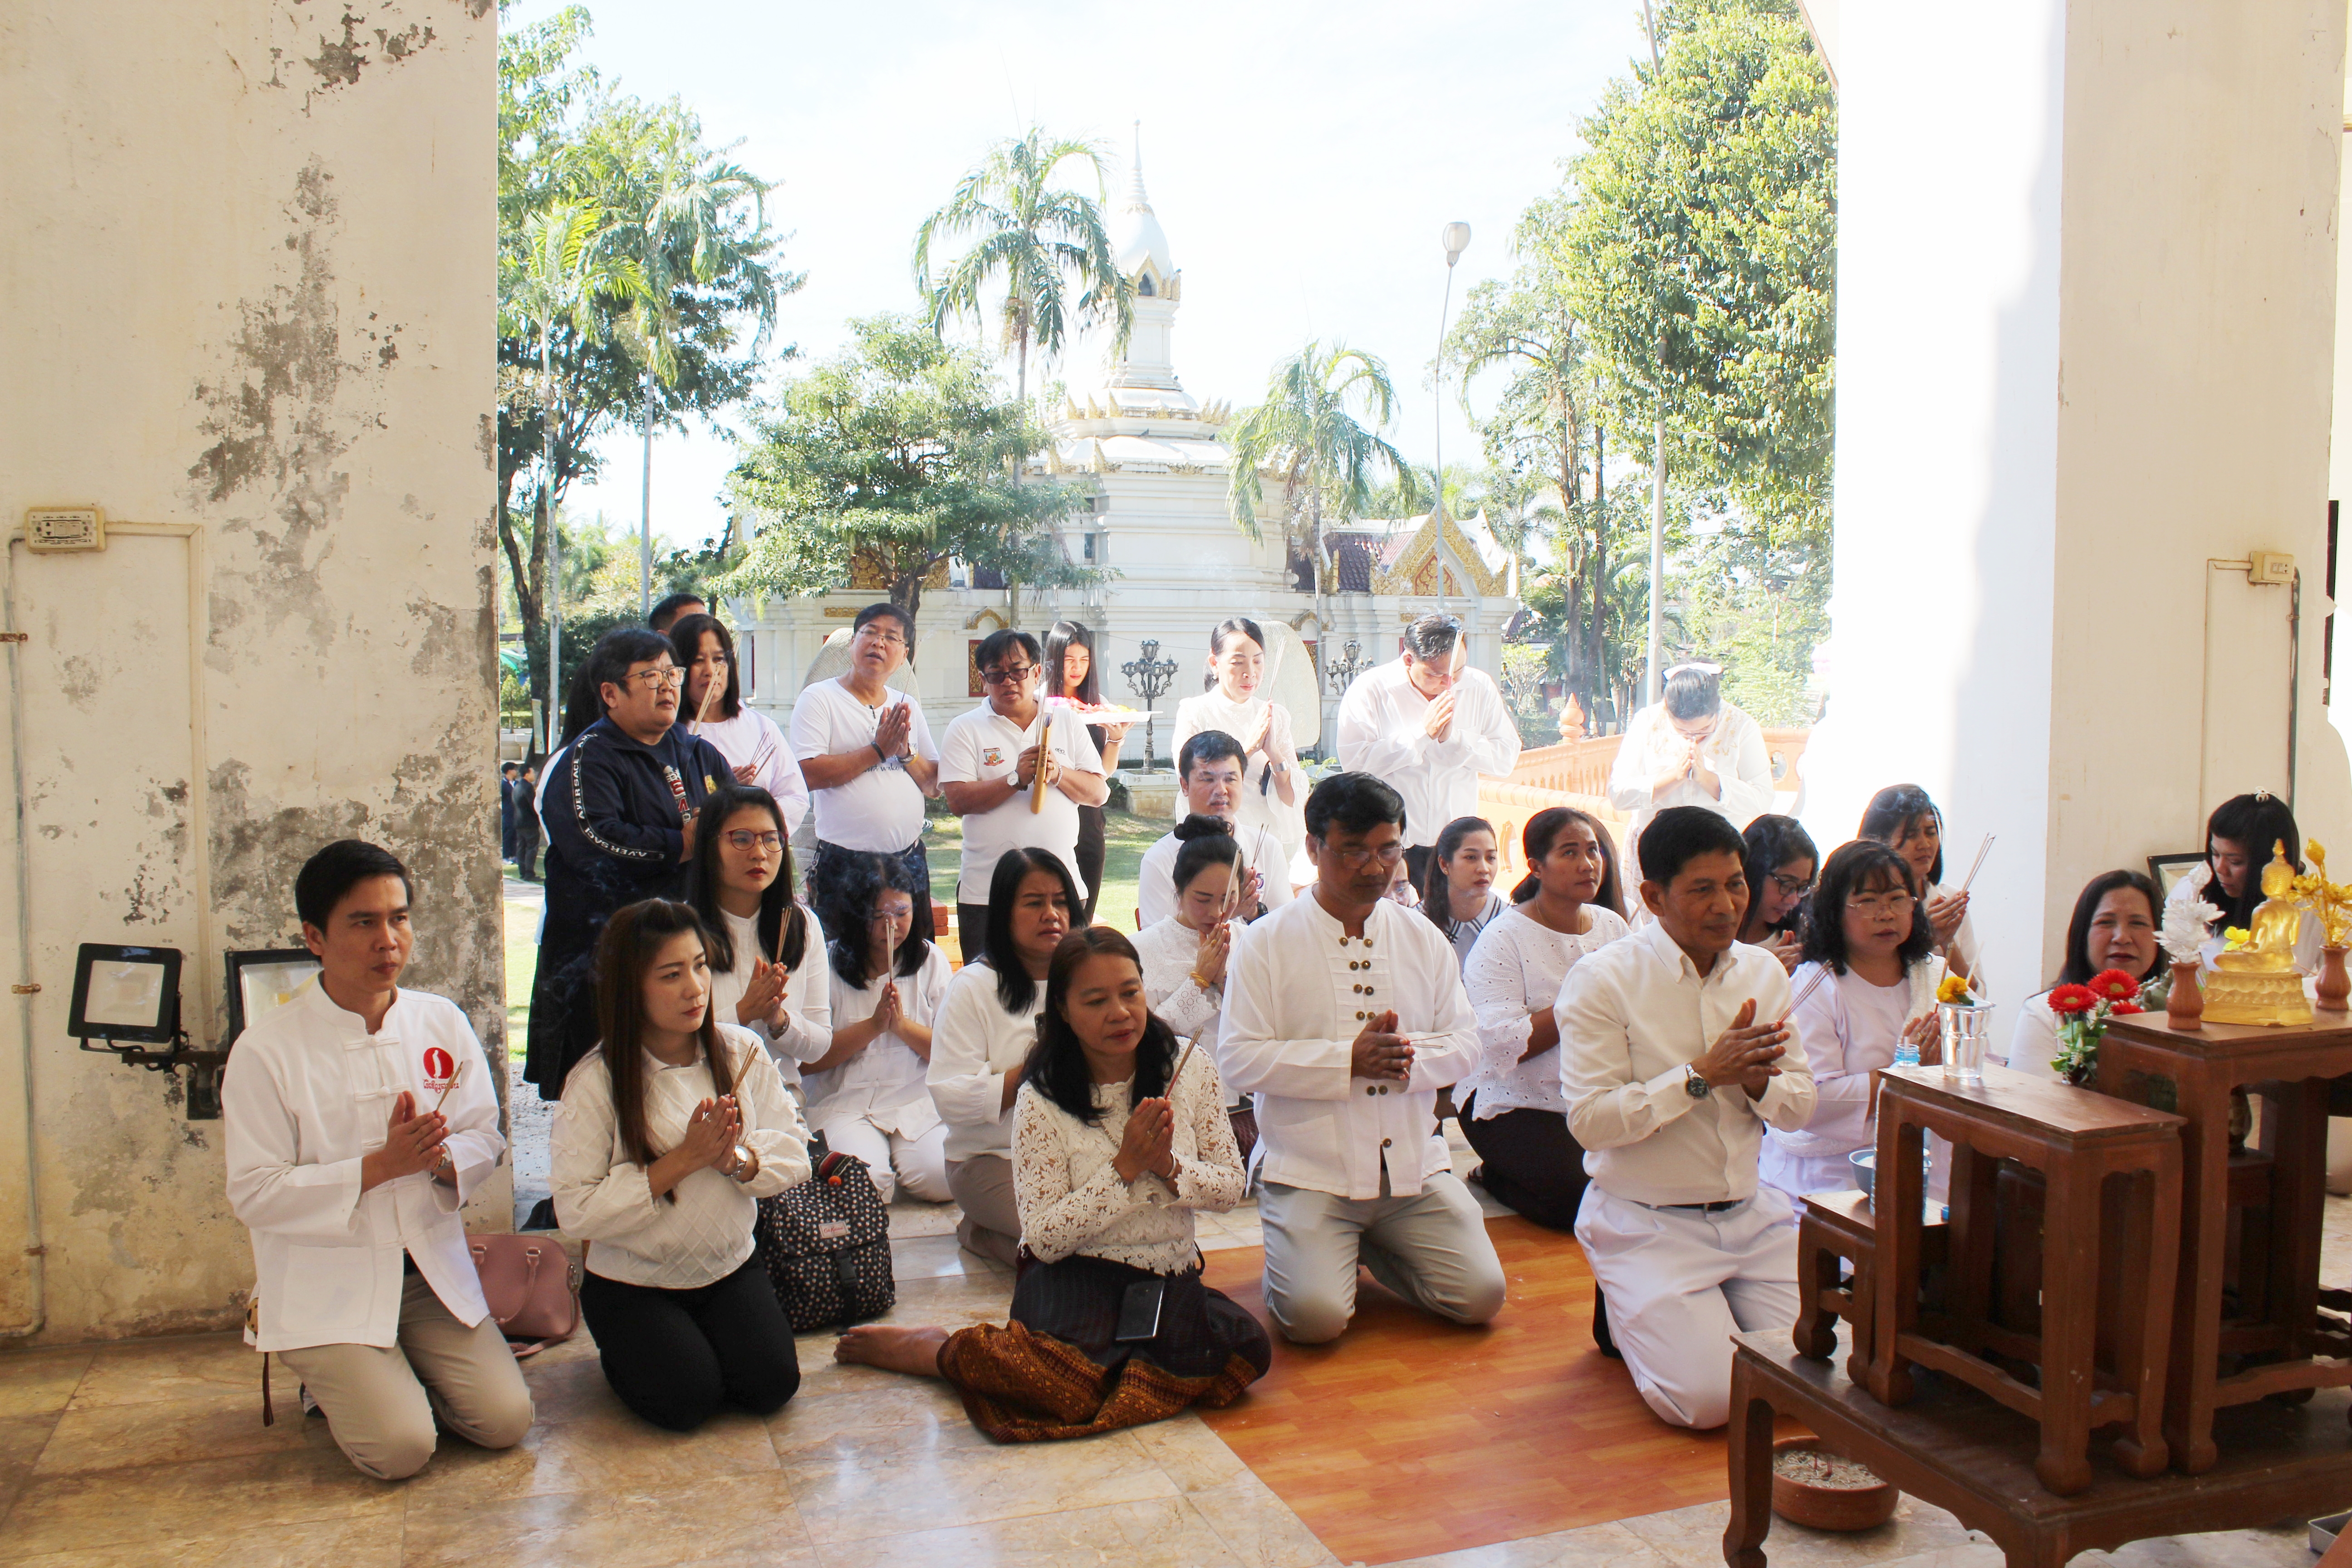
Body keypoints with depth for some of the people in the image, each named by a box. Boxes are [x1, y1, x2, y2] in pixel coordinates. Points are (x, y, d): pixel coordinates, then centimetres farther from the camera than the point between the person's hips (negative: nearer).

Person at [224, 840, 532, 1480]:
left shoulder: (443, 1023, 2)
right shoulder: (267, 1050, -11)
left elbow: (487, 1140, 6)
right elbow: (253, 1194, -13)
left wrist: (442, 1157, -18)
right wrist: (381, 1166, -22)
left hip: (433, 1272, 4)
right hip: (326, 1288, -4)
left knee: (505, 1420, -8)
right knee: (400, 1446, -18)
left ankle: (397, 1373, 21)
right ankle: (339, 1385, 15)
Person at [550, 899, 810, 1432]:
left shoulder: (741, 1052, -7)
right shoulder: (597, 1082, -18)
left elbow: (793, 1156, -6)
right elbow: (577, 1210, -22)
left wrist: (736, 1159, -27)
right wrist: (684, 1160, -26)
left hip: (731, 1267, 3)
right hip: (633, 1283, -3)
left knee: (772, 1385, -13)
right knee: (687, 1401, -16)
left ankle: (709, 1338, 19)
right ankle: (626, 1355, 17)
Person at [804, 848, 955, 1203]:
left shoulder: (930, 960, 8)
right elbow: (808, 1061, -4)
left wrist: (903, 1026, -13)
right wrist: (873, 1026, -11)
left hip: (918, 1098, 1)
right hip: (845, 1103, -1)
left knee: (939, 1179, -25)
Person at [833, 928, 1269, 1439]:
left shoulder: (1191, 1069, -1)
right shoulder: (1043, 1099, -9)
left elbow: (1232, 1187, 4)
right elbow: (1044, 1239, -10)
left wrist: (1169, 1165, -16)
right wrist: (1125, 1166, -19)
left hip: (1170, 1282, 4)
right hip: (1077, 1279, -4)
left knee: (1248, 1348, -26)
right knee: (1075, 1389, -34)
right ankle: (937, 1349, -3)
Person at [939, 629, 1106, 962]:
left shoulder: (1067, 725, 11)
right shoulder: (965, 729, 3)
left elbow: (1099, 793, 6)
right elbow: (959, 800, -8)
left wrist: (1058, 774, -11)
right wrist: (1017, 779, -17)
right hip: (986, 893, -2)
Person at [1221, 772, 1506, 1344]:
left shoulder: (1423, 938, 10)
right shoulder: (1268, 942, -3)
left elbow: (1465, 1042, 8)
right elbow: (1238, 1058, -10)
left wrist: (1408, 1056, -15)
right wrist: (1349, 1059, -19)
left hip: (1414, 1164, 4)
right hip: (1309, 1169, -4)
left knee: (1481, 1296, -8)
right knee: (1315, 1315, -21)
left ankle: (1371, 1249, 19)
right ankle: (1298, 1251, 14)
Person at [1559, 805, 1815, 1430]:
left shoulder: (1765, 972, 5)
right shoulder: (1601, 980, -13)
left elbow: (1801, 1109, 8)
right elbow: (1590, 1120, -18)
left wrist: (1757, 1078, -15)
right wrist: (1702, 1075, -23)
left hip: (1752, 1215, 6)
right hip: (1647, 1225, -5)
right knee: (1707, 1398, -17)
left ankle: (1707, 1310, 21)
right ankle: (1628, 1312, 13)